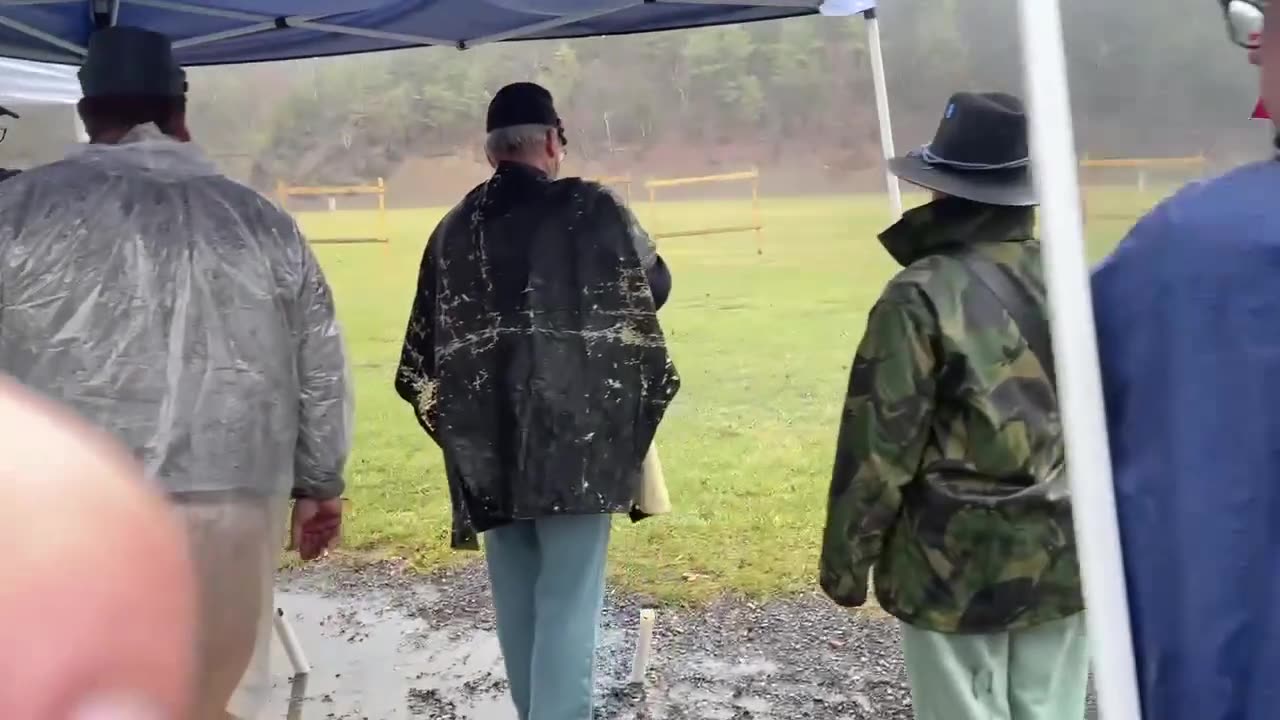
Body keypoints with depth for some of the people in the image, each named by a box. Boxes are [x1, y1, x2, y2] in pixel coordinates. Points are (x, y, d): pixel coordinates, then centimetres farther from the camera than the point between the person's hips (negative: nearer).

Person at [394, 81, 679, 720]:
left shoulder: (454, 228, 8)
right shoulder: (592, 210, -4)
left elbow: (424, 341, 11)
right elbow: (655, 286, 10)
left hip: (486, 445, 5)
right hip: (576, 437, -4)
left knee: (517, 601, 18)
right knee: (568, 601, -1)